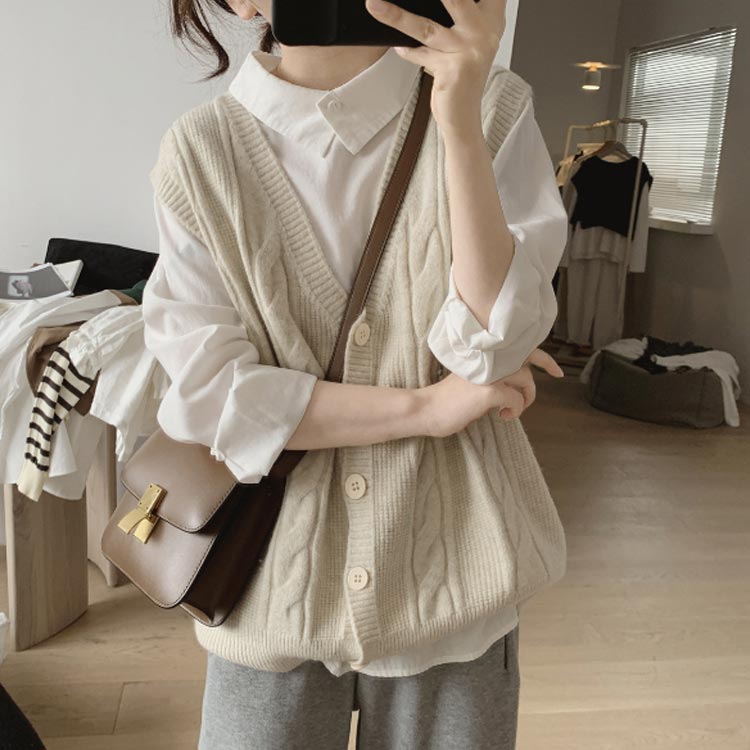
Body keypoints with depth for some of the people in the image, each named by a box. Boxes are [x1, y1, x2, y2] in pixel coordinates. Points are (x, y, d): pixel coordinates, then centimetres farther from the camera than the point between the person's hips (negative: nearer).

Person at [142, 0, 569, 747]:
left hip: (446, 571, 1)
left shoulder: (492, 109, -5)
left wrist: (459, 118, -22)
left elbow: (491, 347, -14)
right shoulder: (200, 153, -6)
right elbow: (205, 393, -11)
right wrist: (422, 407, -15)